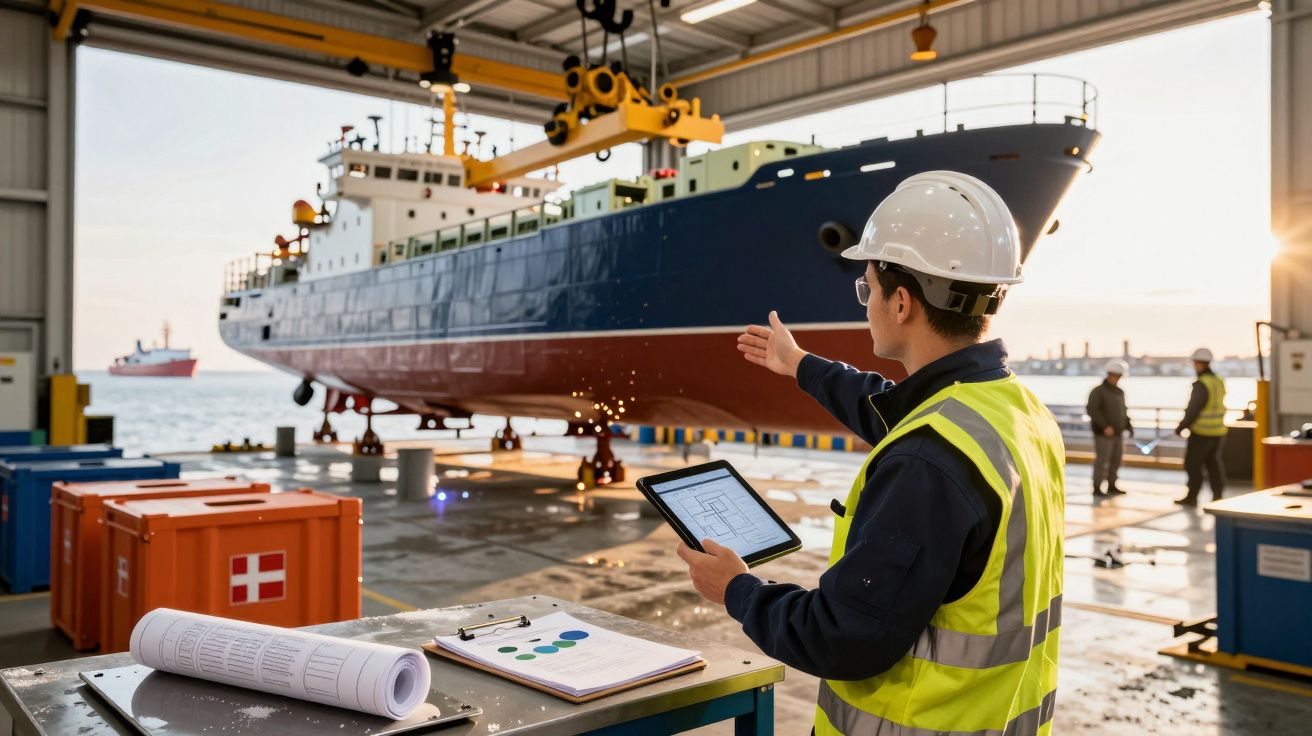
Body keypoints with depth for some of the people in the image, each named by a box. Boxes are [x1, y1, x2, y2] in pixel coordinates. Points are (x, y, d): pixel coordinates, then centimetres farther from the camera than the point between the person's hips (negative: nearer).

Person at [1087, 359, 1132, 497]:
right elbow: (1091, 409, -16)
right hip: (1103, 434, -7)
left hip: (1118, 433, 7)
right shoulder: (1098, 391, -7)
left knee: (1116, 461, 11)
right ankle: (1097, 488, -1)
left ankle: (1112, 486, 22)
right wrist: (1105, 426, -23)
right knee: (1101, 460, -7)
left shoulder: (1120, 392, 15)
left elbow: (1123, 412, 23)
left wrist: (1128, 426, 9)